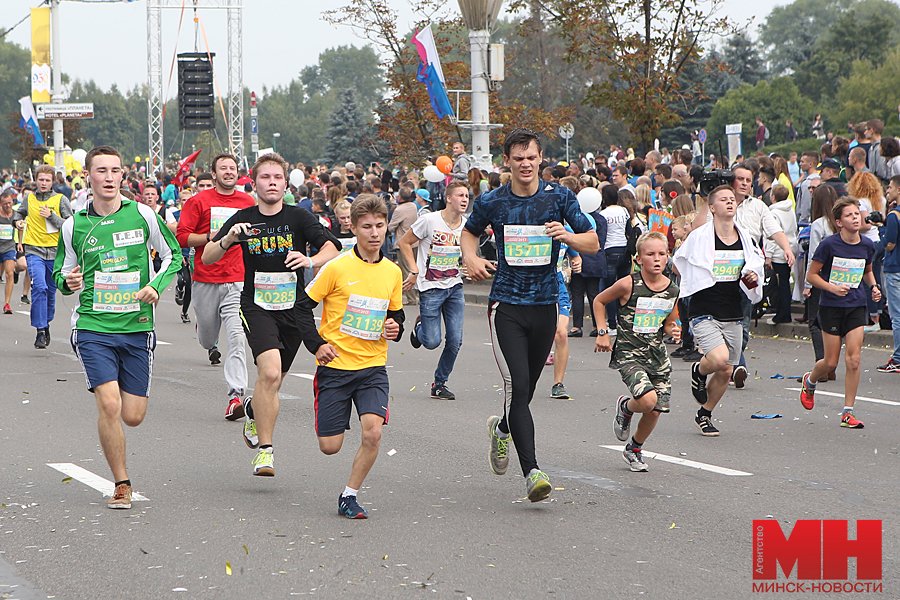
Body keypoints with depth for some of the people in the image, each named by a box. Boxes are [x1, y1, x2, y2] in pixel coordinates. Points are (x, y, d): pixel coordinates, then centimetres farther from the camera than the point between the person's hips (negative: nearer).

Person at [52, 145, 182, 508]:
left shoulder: (142, 215, 0)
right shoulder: (74, 225, 2)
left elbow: (173, 256, 10)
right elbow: (61, 272, 14)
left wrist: (156, 286, -7)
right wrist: (68, 282, -10)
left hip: (137, 328, 1)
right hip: (92, 327, -1)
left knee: (133, 417, 1)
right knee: (109, 404, -17)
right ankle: (121, 485, -1)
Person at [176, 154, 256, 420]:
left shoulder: (248, 203, 9)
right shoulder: (199, 201, 0)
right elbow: (182, 237, -5)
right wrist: (212, 237, -15)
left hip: (237, 281, 0)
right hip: (205, 280, 0)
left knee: (236, 337, -14)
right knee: (207, 330, 16)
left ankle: (235, 396, -18)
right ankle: (211, 348, 56)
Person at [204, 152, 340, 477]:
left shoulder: (298, 216, -2)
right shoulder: (243, 218, 1)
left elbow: (331, 250, -9)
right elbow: (207, 258, 2)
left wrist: (311, 260, -31)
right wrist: (227, 239, -18)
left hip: (295, 307, 2)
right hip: (257, 307, -2)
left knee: (273, 381, 11)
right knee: (270, 372, -22)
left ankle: (253, 409, 48)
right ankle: (265, 449, -12)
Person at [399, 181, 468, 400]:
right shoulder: (429, 220, -13)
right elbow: (404, 242, -3)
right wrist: (415, 272, -9)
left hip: (455, 287, 4)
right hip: (430, 288, -4)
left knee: (455, 341, -3)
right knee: (432, 342, -5)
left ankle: (440, 384, 15)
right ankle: (419, 326, 31)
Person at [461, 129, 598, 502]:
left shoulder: (559, 197, 0)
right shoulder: (492, 202, 0)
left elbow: (593, 243, 4)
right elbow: (469, 232, 19)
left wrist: (566, 236, -17)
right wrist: (471, 259, -2)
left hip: (545, 304, 2)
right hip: (506, 305, -2)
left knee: (526, 389, 14)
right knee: (517, 387, -16)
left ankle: (502, 429, 48)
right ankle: (531, 472, -17)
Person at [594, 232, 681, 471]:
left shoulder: (672, 290, 2)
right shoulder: (628, 284, -11)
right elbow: (599, 301, 5)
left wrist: (674, 331, -4)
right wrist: (602, 333, 0)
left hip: (657, 354, 5)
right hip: (629, 354, -5)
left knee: (655, 411, 4)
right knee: (648, 400, -25)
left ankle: (634, 450, 32)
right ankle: (625, 407, 12)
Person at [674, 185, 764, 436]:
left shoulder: (745, 239, 6)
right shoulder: (699, 237, -9)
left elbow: (755, 266, 19)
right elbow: (678, 265, 4)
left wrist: (753, 279, -1)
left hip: (732, 316, 5)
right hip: (704, 313, -5)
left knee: (726, 372, 8)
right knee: (720, 359, -27)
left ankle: (704, 415, 31)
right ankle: (698, 371, 9)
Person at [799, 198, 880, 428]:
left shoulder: (867, 245, 1)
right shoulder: (829, 244, -12)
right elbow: (811, 275, -6)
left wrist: (874, 286, 1)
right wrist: (832, 288, -20)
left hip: (856, 308, 3)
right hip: (831, 308, -3)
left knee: (853, 359, -8)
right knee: (831, 362, 3)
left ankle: (848, 412, 0)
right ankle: (809, 381, 38)